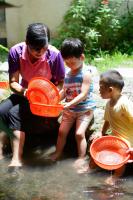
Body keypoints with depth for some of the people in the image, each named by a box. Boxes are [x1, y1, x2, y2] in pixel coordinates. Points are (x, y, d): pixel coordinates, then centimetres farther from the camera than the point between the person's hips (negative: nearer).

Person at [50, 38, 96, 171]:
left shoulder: (85, 74, -16)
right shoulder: (67, 74, 4)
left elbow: (84, 94, -23)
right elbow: (64, 91, 8)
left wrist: (70, 103, -31)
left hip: (84, 109, -6)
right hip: (69, 109, 6)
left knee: (79, 133, -13)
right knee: (62, 131, 9)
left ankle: (81, 158, 2)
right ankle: (58, 152, 28)